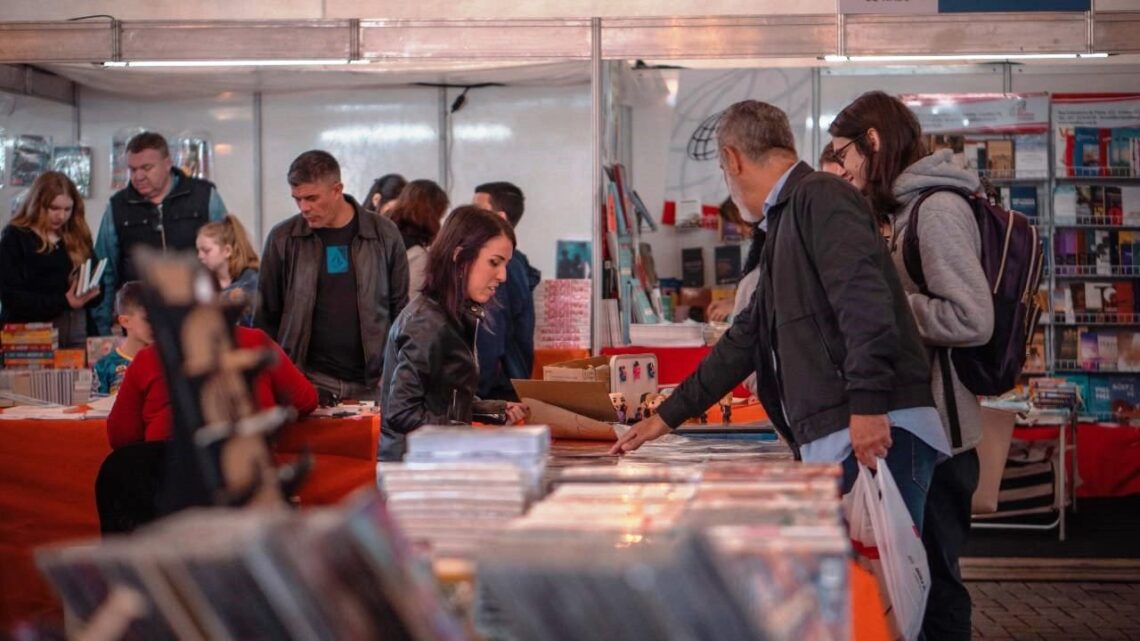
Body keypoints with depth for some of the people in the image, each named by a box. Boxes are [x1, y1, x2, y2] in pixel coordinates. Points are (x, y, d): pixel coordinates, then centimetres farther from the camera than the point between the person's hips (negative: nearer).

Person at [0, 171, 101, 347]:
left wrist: (90, 292, -10)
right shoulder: (15, 237, -2)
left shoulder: (78, 237, 13)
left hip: (76, 331, 4)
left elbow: (97, 289, 15)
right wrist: (63, 302, -19)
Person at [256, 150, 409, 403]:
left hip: (371, 384, 0)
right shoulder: (283, 239, 1)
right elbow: (266, 317, 8)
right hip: (308, 382, 0)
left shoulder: (383, 234, 2)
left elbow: (401, 309, 7)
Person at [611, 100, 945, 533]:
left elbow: (865, 298, -19)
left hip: (874, 433, -10)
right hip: (833, 441, 10)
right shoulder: (786, 223, 27)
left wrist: (868, 406, -26)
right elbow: (747, 338, 32)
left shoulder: (819, 197, -4)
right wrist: (667, 417, 34)